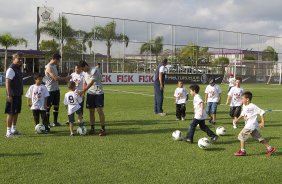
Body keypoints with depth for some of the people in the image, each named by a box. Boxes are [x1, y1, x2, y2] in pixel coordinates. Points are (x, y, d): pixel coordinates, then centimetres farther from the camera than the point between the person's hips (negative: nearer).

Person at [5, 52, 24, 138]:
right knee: (11, 113, -5)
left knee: (16, 112, 14)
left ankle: (13, 129, 25)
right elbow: (7, 82, -18)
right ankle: (8, 132, 0)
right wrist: (9, 95, -22)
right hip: (12, 95, -9)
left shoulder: (18, 69, 14)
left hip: (18, 95, 9)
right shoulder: (11, 69, -14)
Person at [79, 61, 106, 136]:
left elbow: (91, 83, -22)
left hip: (98, 93, -6)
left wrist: (82, 91, -23)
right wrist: (82, 93, 5)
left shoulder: (94, 71, -16)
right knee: (91, 111, 5)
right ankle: (92, 128, 12)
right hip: (90, 93, 6)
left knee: (100, 110, -7)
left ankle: (103, 129, -3)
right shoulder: (84, 73, 8)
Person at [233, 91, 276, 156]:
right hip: (248, 125, 9)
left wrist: (262, 122, -15)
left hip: (250, 125, -9)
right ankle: (270, 148, 19)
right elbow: (243, 113, 26)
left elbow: (261, 112, -14)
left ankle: (242, 151, 1)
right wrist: (238, 119, 18)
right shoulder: (244, 106, 9)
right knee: (259, 137, 13)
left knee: (241, 135, -5)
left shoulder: (252, 107, -17)